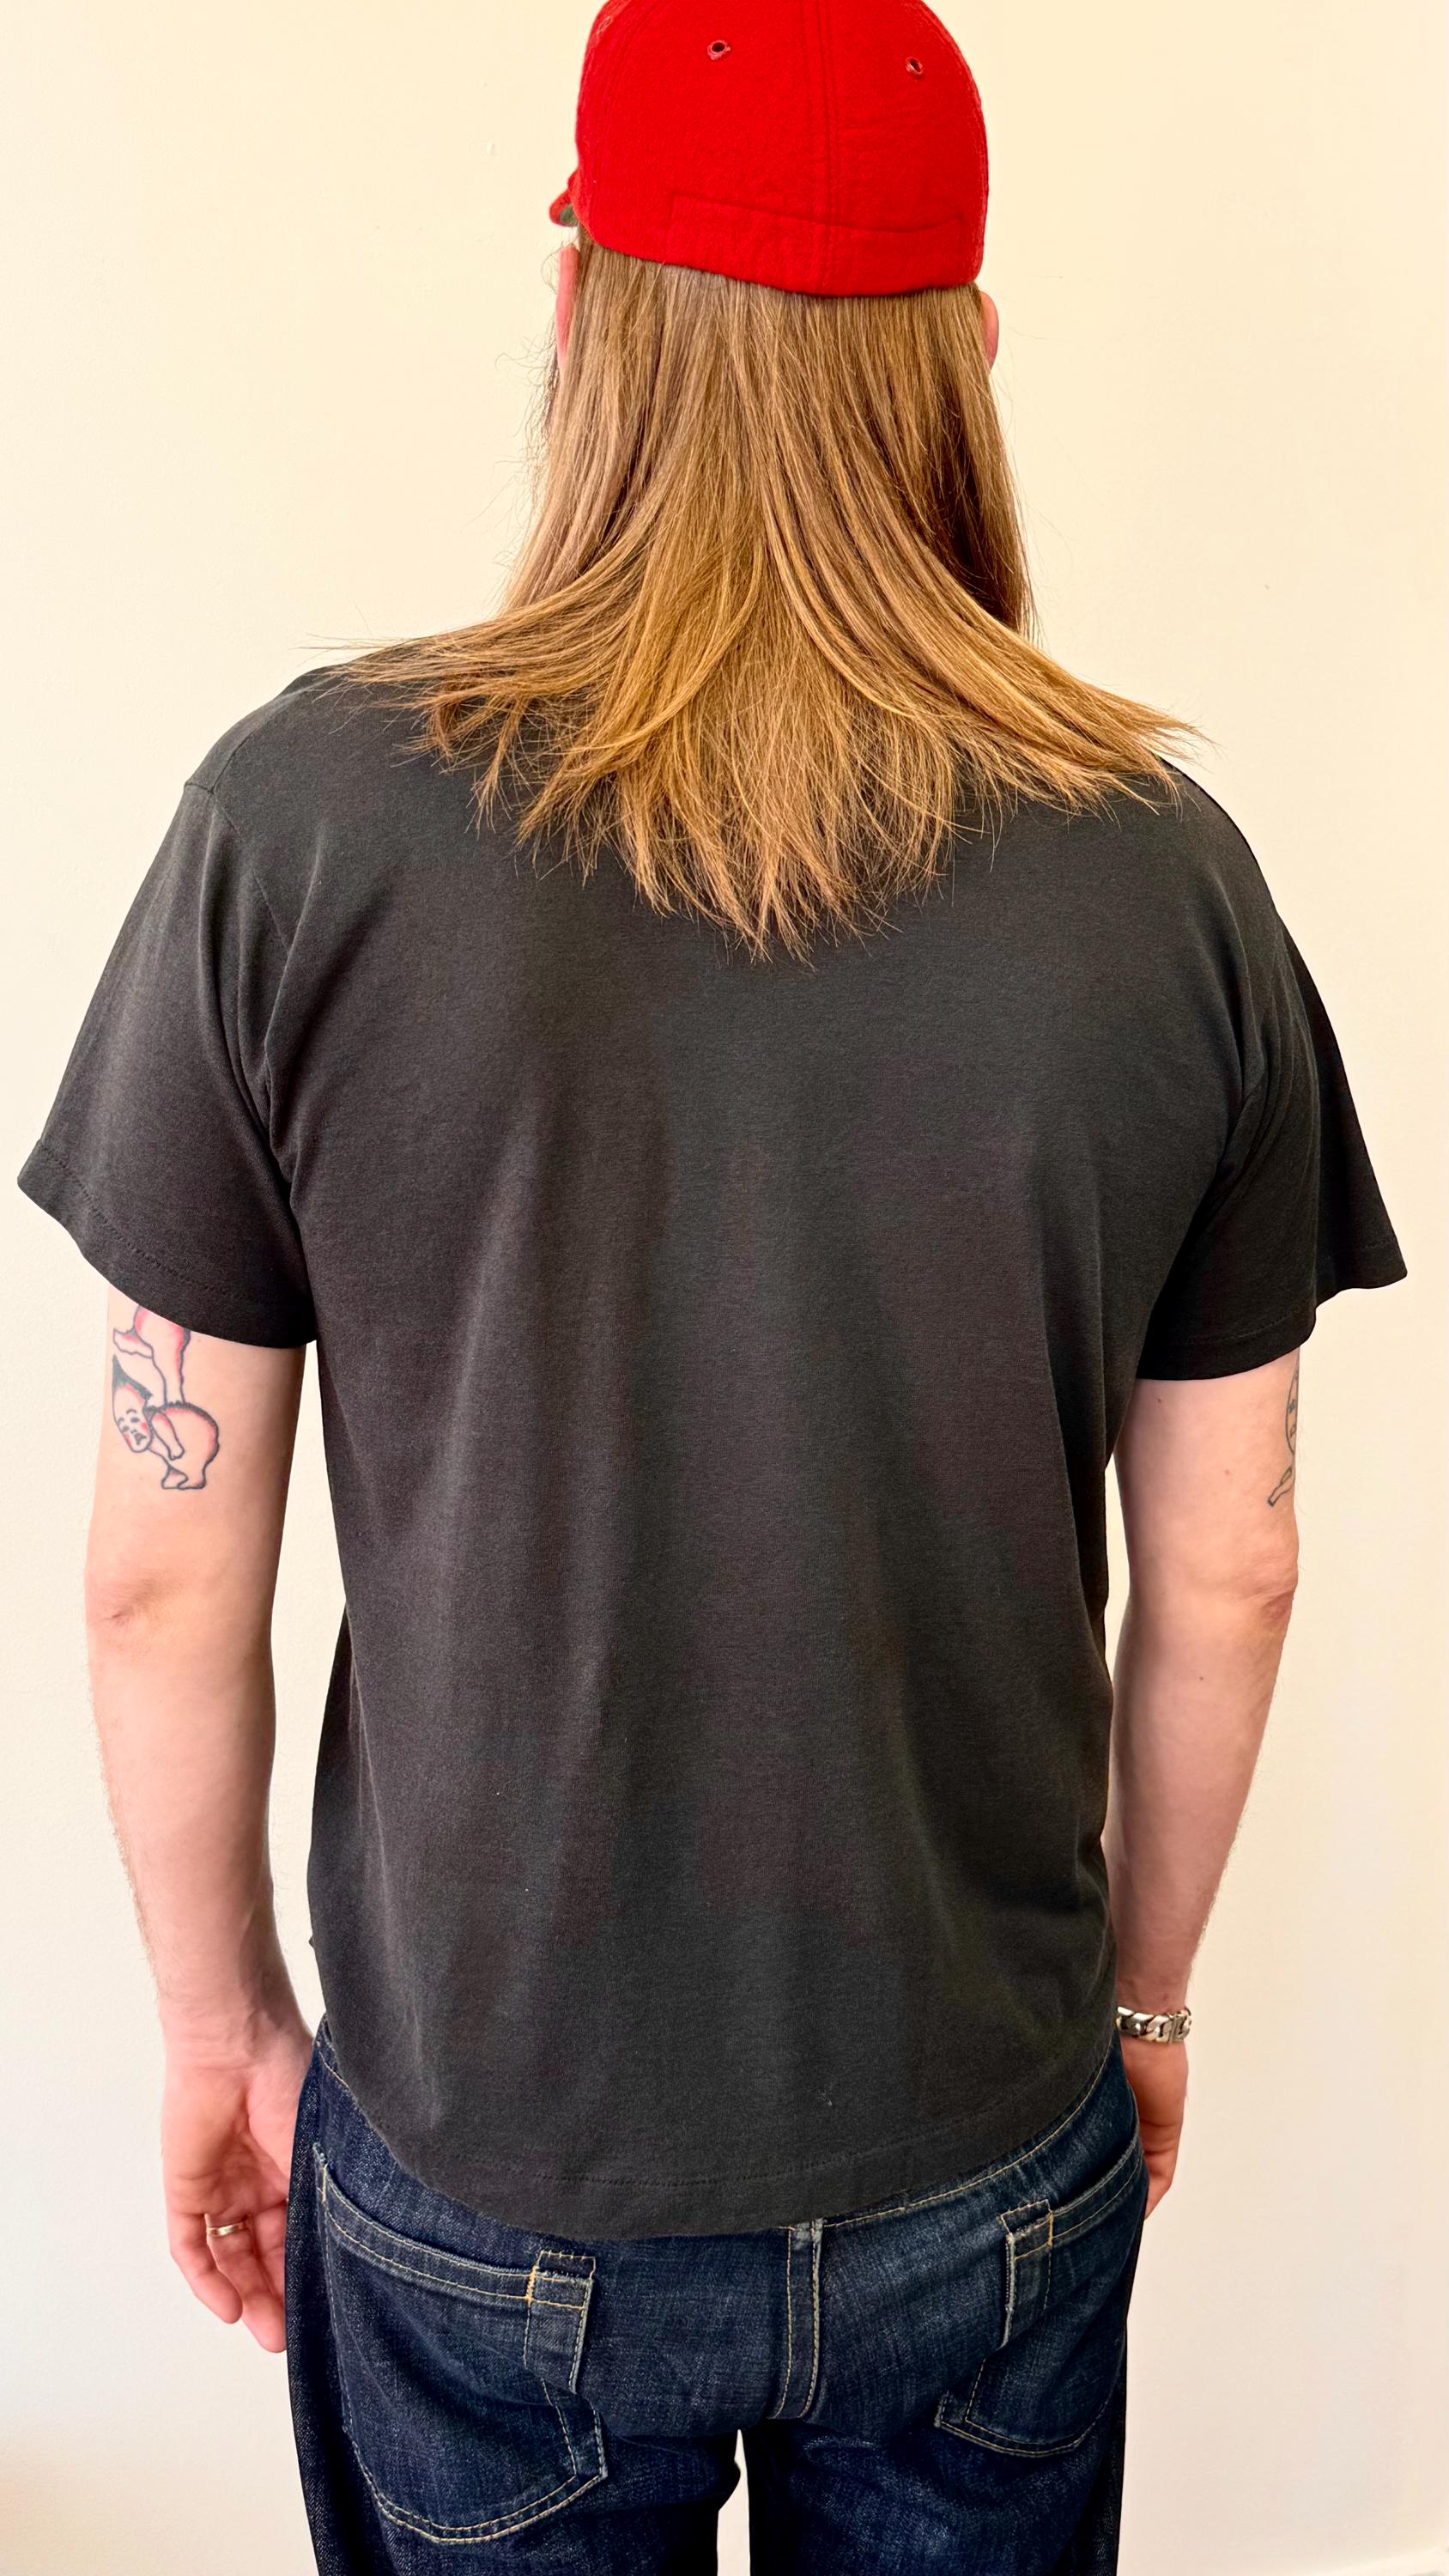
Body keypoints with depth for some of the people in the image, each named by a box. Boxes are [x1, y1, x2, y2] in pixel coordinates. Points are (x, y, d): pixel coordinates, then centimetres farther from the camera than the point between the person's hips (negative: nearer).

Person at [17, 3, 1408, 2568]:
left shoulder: (309, 814, -16)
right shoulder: (1161, 862, -11)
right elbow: (1225, 1570, -3)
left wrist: (219, 2025, 6)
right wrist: (1142, 1992, 13)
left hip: (479, 2183, -1)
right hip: (992, 2167, 2)